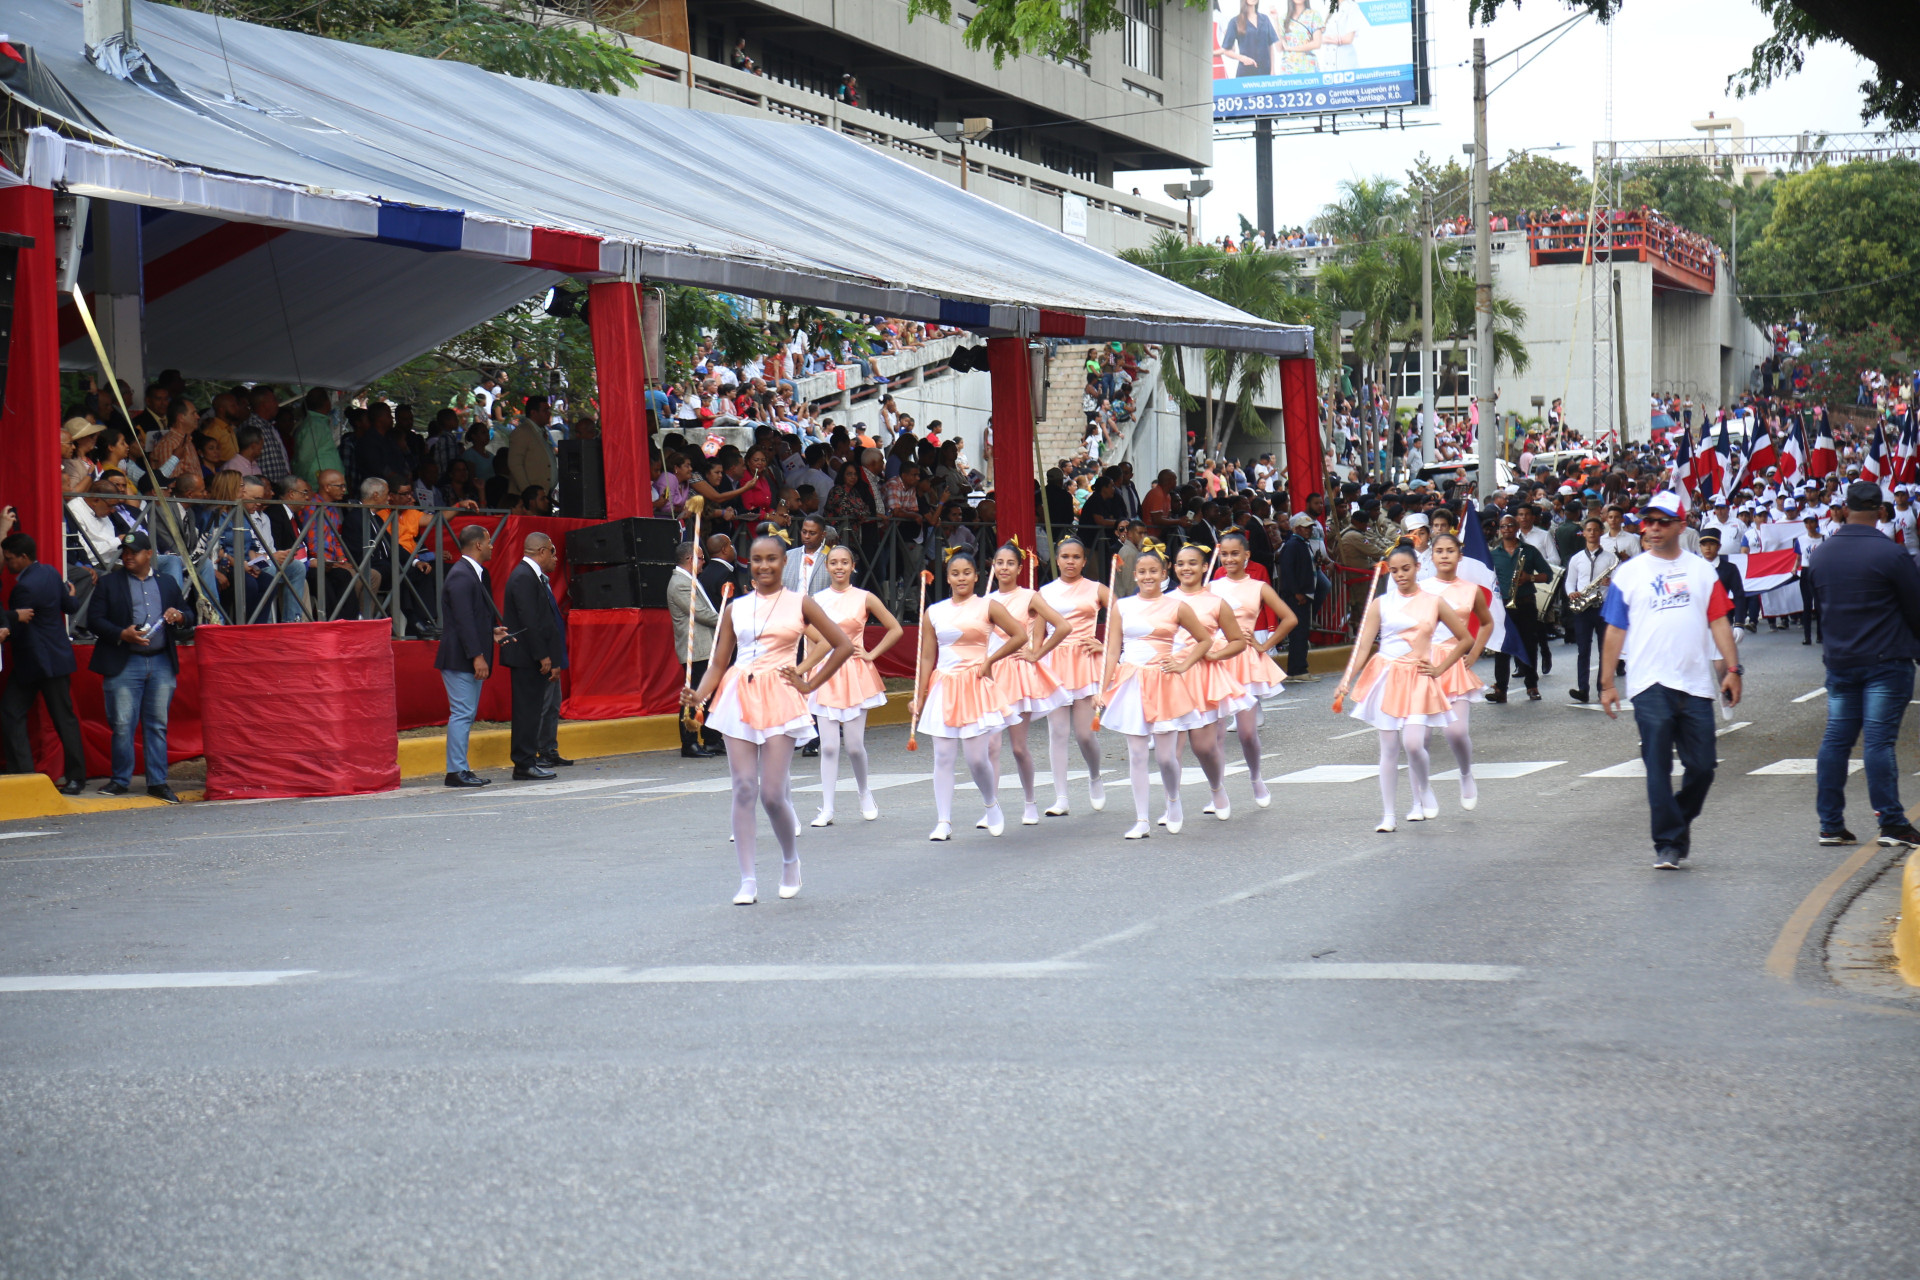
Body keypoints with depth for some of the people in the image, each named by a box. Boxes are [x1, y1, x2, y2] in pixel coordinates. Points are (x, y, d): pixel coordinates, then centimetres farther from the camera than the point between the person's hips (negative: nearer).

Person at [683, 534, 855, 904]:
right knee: (744, 790, -4)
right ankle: (748, 879, 0)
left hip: (779, 698, -3)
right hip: (739, 697, 3)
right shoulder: (735, 609, 11)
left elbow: (843, 645, 5)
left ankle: (791, 860, 20)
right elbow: (719, 664, 10)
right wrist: (698, 696, -8)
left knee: (772, 794, -8)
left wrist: (809, 685, 1)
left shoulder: (800, 604, 4)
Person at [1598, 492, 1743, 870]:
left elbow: (1719, 622, 7)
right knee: (1658, 768, -5)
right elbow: (1615, 630, 6)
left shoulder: (1701, 570, 9)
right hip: (1650, 684, -2)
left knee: (1702, 767, 4)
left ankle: (1681, 820, 29)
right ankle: (1668, 843, 0)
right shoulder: (1629, 573, 5)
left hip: (1696, 683, 2)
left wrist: (1733, 669, -3)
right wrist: (1607, 683, 4)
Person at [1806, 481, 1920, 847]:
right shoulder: (1890, 553, -13)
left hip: (1838, 661, 5)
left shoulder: (1821, 553, 5)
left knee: (1836, 739, 8)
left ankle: (1830, 824, 8)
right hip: (1886, 660, -5)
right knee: (1880, 740, -6)